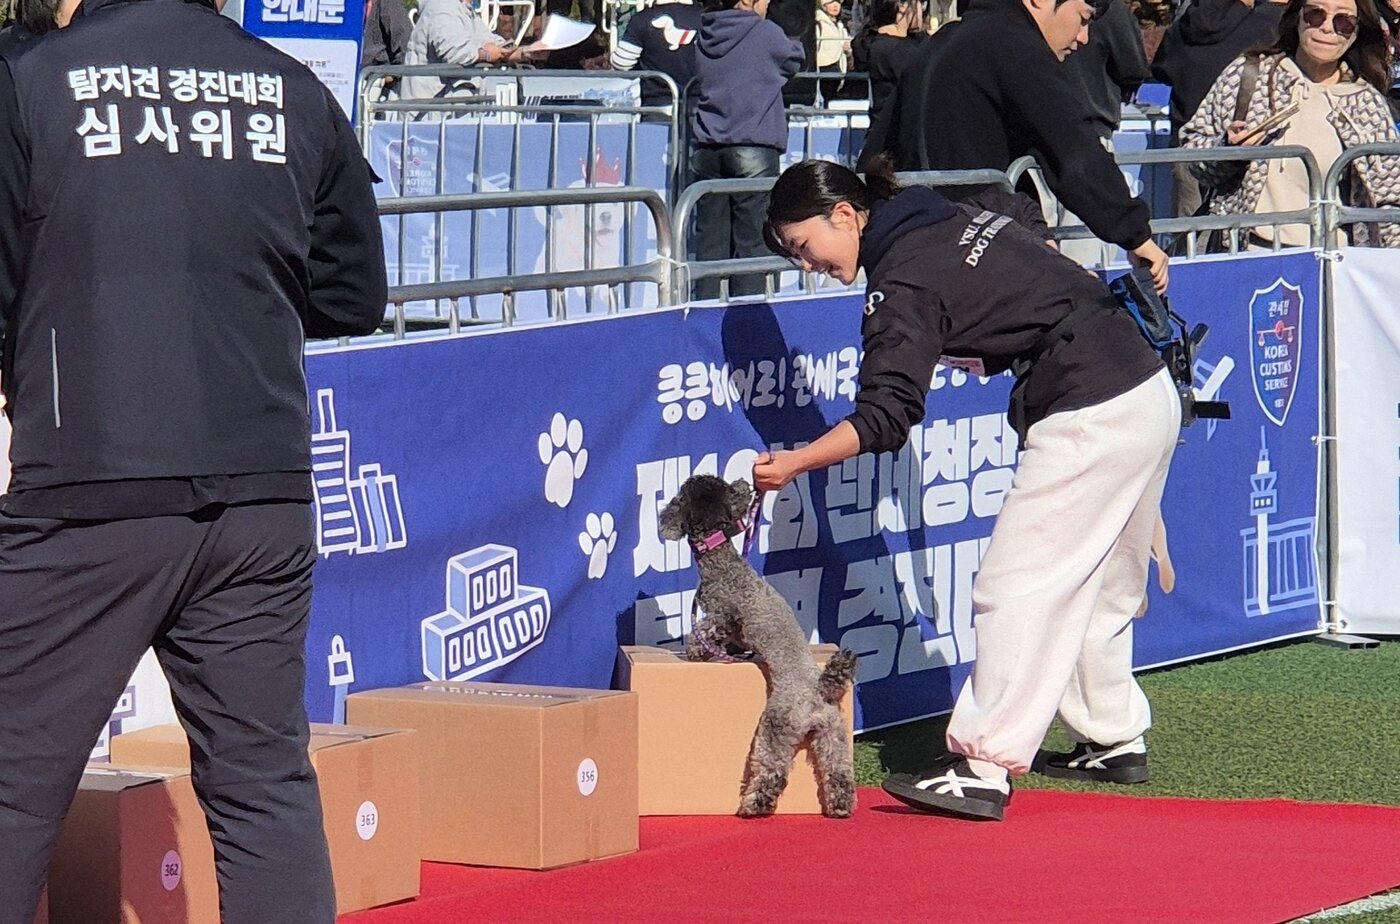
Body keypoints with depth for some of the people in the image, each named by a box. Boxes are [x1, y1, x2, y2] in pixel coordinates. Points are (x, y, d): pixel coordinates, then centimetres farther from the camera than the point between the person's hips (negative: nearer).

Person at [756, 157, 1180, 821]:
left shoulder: (904, 280, -12)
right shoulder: (952, 219, 15)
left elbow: (884, 419, -20)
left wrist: (793, 464, -22)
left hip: (1089, 420, -10)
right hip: (1152, 391, 10)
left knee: (1015, 588, -9)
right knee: (1098, 590, 21)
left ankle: (983, 768, -12)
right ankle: (1114, 738, 30)